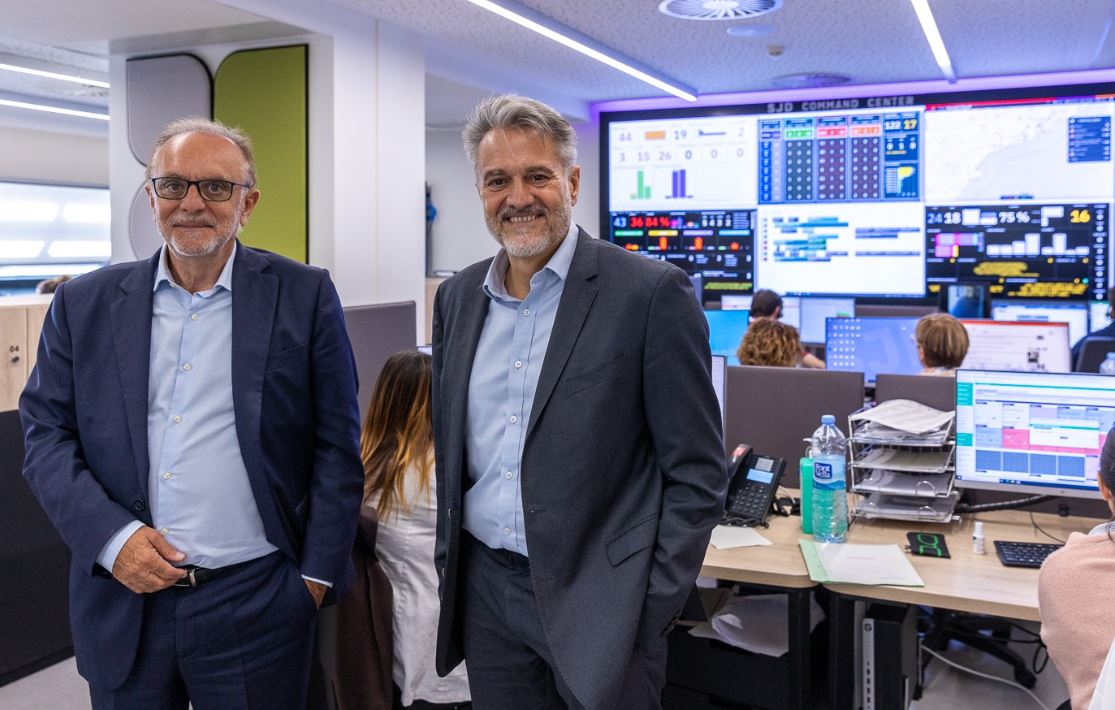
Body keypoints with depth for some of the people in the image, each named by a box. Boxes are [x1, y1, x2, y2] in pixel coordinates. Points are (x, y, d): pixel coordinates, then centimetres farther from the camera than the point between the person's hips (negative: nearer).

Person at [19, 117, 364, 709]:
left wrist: (317, 576, -5)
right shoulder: (84, 304, 4)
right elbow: (45, 433, 6)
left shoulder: (304, 296, -3)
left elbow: (335, 445, -2)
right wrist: (111, 536, -9)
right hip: (121, 602, 2)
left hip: (255, 604, -2)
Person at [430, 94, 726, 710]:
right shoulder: (458, 297, 6)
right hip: (485, 594, 5)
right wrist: (448, 563, 12)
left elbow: (696, 474, -10)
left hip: (597, 600, -4)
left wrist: (651, 613, -12)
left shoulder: (652, 293, -12)